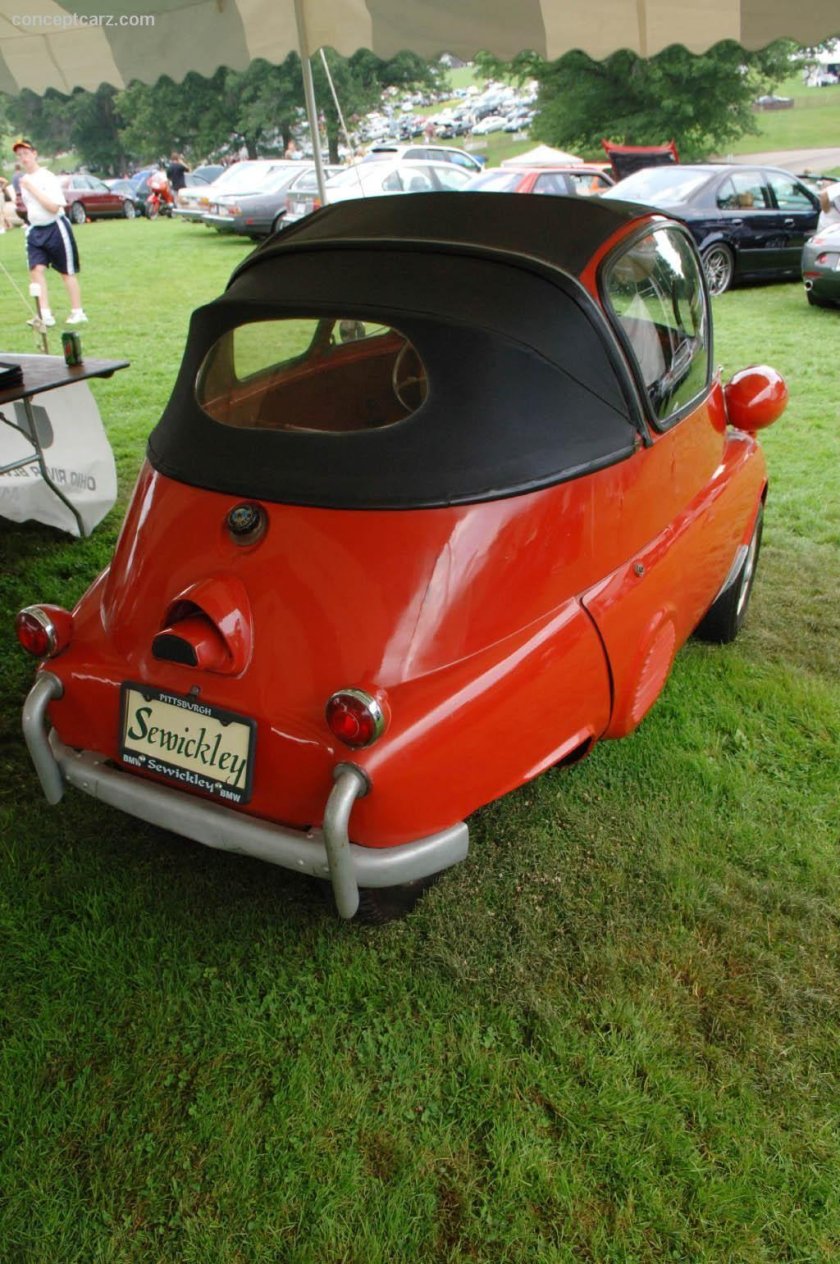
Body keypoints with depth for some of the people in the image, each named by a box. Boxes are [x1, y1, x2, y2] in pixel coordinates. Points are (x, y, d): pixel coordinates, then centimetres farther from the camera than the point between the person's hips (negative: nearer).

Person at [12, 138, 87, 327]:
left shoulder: (47, 177, -9)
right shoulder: (23, 180, 12)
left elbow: (54, 207, -20)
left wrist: (31, 188, -19)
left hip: (55, 228, -6)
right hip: (35, 231, 6)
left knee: (67, 272, 3)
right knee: (36, 269, -9)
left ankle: (77, 312, 13)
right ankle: (45, 314, -12)